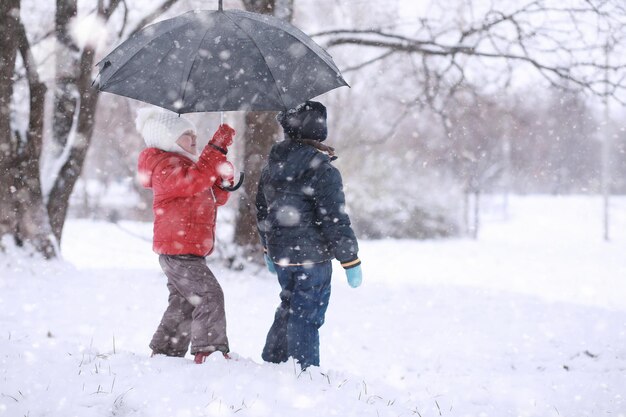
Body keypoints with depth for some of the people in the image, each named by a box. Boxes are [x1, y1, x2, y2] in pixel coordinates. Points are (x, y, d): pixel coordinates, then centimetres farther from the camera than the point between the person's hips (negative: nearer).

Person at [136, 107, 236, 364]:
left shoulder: (182, 163, 23)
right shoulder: (165, 165, -10)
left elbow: (217, 197, 20)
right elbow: (194, 180, -31)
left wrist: (223, 171, 1)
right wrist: (217, 147, -30)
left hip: (186, 251, 11)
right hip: (178, 250, -11)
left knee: (183, 304, 16)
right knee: (209, 296, -17)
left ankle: (164, 352, 24)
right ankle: (209, 351, -19)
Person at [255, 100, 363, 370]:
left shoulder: (272, 166, 7)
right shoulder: (322, 170, -17)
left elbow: (262, 212, 17)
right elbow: (335, 220, -17)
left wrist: (268, 250, 29)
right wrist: (351, 262, -11)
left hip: (280, 254, 7)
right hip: (312, 257, -7)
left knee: (289, 308, 23)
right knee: (306, 317, 0)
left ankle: (272, 361, 31)